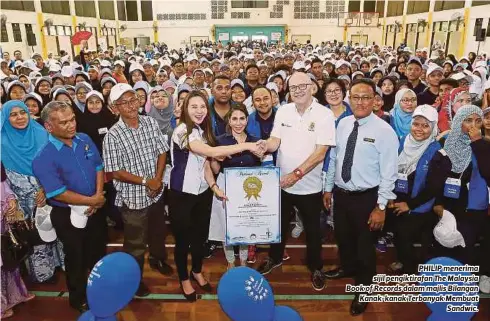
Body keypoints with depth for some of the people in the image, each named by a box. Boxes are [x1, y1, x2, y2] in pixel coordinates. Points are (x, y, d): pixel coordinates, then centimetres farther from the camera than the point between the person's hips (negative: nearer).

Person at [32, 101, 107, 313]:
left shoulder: (85, 140, -4)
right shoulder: (43, 158, -22)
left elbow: (99, 167, 2)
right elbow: (58, 193, -24)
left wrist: (98, 196, -12)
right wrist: (91, 201, -18)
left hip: (95, 209, 5)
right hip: (68, 216, -5)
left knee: (99, 252, 23)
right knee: (76, 258, 14)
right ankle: (78, 299, 38)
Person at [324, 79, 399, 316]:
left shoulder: (384, 130, -15)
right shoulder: (343, 124, 1)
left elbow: (388, 172, -15)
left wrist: (381, 206, -16)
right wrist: (328, 187, 12)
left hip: (366, 198, -5)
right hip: (340, 193, 5)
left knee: (364, 244, 13)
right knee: (342, 237, 24)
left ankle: (363, 288, 36)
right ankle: (348, 268, 54)